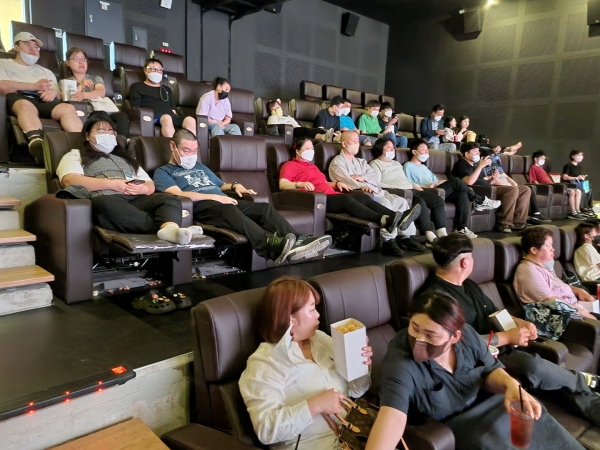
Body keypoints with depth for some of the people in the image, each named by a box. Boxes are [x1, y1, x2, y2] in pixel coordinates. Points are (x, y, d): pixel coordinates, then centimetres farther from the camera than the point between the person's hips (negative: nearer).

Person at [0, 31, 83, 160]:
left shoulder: (46, 71, 34)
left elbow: (59, 97, 22)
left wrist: (54, 92, -3)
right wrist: (34, 86, -3)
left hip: (44, 101, 3)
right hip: (17, 98, -3)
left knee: (68, 108, -30)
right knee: (26, 105, -41)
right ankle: (37, 145, -68)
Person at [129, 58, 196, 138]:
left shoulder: (167, 89, 34)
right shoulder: (137, 87, 20)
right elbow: (135, 110, 9)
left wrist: (177, 118, 5)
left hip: (170, 116, 4)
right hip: (151, 116, -4)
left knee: (191, 120, -31)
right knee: (166, 118, -41)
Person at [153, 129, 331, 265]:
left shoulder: (200, 166, 34)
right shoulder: (163, 172, 13)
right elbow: (178, 194, -7)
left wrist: (234, 185, 11)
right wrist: (214, 196, -15)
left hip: (223, 202, 7)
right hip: (201, 207, -7)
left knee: (265, 208, -19)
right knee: (230, 211, -40)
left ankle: (297, 243, -37)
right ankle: (271, 246, -61)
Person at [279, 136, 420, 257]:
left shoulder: (312, 166, 35)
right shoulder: (290, 165, 10)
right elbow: (282, 185, -6)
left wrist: (337, 183, 14)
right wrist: (300, 184, -24)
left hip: (331, 196, 8)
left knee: (364, 198, -17)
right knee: (347, 199, -35)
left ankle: (397, 218, -38)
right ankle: (385, 221, -55)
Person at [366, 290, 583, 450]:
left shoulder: (467, 335, -16)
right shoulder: (400, 364, -33)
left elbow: (491, 370, -1)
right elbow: (392, 415, -47)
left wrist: (511, 385, -23)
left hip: (482, 404, 5)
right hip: (446, 427, -5)